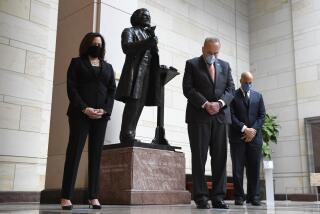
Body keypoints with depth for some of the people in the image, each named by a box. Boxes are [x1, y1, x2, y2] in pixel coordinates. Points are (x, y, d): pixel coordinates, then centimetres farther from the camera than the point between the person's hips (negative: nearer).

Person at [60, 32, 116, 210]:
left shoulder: (108, 67, 21)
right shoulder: (77, 63, 11)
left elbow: (112, 90, 11)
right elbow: (71, 88, -1)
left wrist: (104, 110, -7)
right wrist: (84, 108, -14)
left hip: (101, 115, 3)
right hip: (80, 113, -3)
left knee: (96, 154, 0)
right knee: (74, 152, -7)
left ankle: (93, 196, 2)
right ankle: (66, 197, -6)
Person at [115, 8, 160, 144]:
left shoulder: (150, 34, 28)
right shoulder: (129, 31, 8)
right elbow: (126, 47, -12)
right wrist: (148, 42, -20)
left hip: (147, 74, 7)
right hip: (135, 72, -7)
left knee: (139, 106, 2)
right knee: (133, 104, -17)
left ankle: (130, 135, 2)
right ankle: (126, 135, -20)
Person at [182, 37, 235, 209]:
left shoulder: (225, 66, 18)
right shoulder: (192, 64, 7)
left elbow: (230, 89, 10)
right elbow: (188, 88, -4)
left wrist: (220, 103, -9)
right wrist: (205, 104, -14)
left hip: (220, 116, 4)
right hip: (199, 116, -3)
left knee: (220, 157, 0)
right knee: (199, 157, -3)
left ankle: (218, 197, 5)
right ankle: (201, 198, 1)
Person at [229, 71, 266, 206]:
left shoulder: (258, 96, 17)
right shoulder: (232, 96, 6)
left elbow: (262, 115, 10)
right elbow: (231, 115, -3)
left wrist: (253, 130, -5)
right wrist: (244, 129, -13)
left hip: (254, 136, 3)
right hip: (237, 136, -2)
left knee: (254, 168, 1)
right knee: (237, 168, -2)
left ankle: (253, 197, 7)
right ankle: (239, 197, 3)